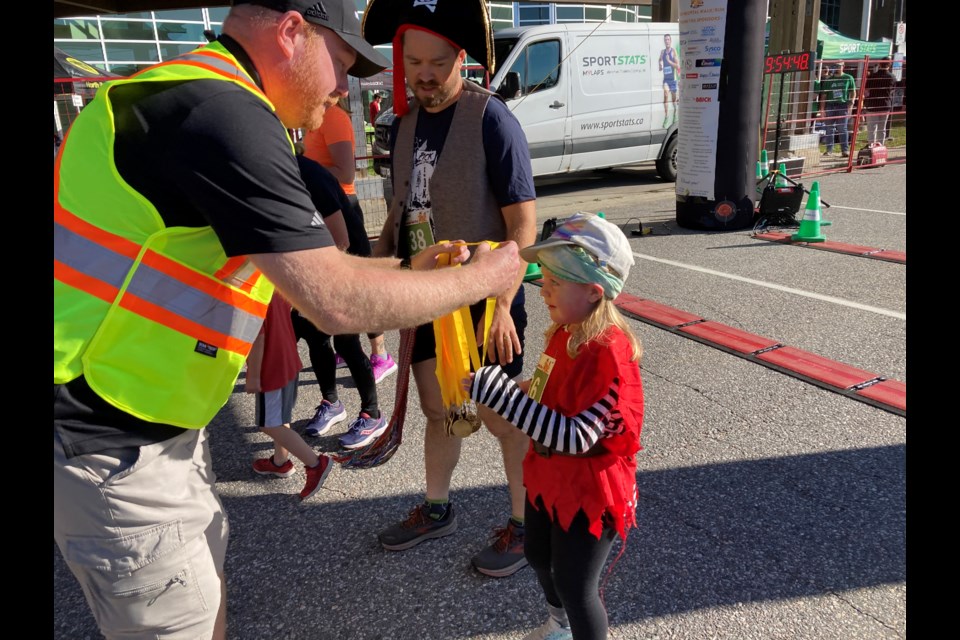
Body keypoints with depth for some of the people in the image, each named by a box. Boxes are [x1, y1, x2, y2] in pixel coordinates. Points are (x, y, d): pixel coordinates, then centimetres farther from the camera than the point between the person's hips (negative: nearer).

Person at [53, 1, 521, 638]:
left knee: (207, 585, 23)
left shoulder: (192, 99, 11)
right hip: (110, 444, -10)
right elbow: (338, 302, -27)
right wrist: (480, 278, -13)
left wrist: (408, 269, 11)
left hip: (152, 419, 10)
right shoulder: (222, 113, -23)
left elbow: (306, 268, 14)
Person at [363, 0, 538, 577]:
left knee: (502, 418, 6)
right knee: (438, 409, 18)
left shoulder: (491, 118, -15)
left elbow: (524, 221, -17)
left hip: (484, 301, -6)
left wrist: (502, 304, -22)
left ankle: (525, 524, 27)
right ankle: (437, 510, 39)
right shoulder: (405, 122, 6)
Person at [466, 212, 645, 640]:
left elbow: (577, 436, -33)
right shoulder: (565, 332, -3)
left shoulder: (609, 352, -30)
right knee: (538, 557, 28)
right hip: (550, 476, 10)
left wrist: (501, 396, -36)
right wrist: (523, 390, -2)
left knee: (574, 584, 7)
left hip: (588, 488, -9)